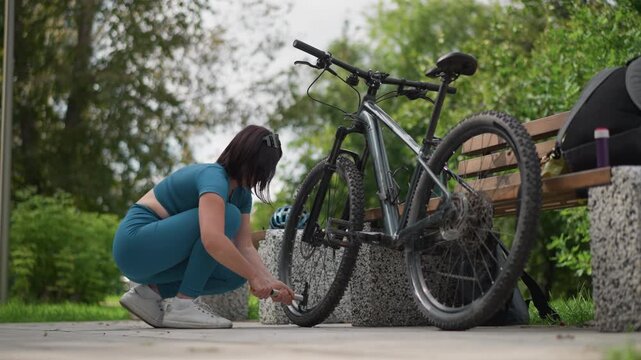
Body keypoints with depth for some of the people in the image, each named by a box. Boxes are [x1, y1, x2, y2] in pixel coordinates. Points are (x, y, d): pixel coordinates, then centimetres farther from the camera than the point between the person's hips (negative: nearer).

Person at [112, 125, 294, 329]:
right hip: (135, 242, -9)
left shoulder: (241, 193, 7)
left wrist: (271, 282, -11)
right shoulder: (214, 177, -22)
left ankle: (152, 291, 4)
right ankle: (183, 304, -19)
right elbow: (212, 240, -38)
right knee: (228, 217, -22)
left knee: (236, 271, -3)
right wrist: (254, 277, -30)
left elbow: (245, 247, 4)